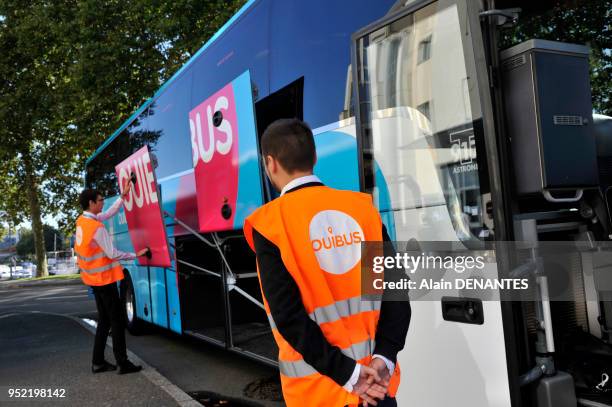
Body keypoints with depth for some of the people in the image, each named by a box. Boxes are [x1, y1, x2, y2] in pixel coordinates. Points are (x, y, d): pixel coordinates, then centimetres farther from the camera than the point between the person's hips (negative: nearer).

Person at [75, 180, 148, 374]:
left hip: (94, 278, 9)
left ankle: (98, 362, 17)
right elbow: (112, 254, -20)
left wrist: (123, 195, 15)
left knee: (104, 320, 15)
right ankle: (123, 363, 0)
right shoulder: (97, 227, -22)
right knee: (117, 320, -3)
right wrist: (135, 255, -9)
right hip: (104, 278, -9)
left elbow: (109, 214, 16)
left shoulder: (82, 220, 5)